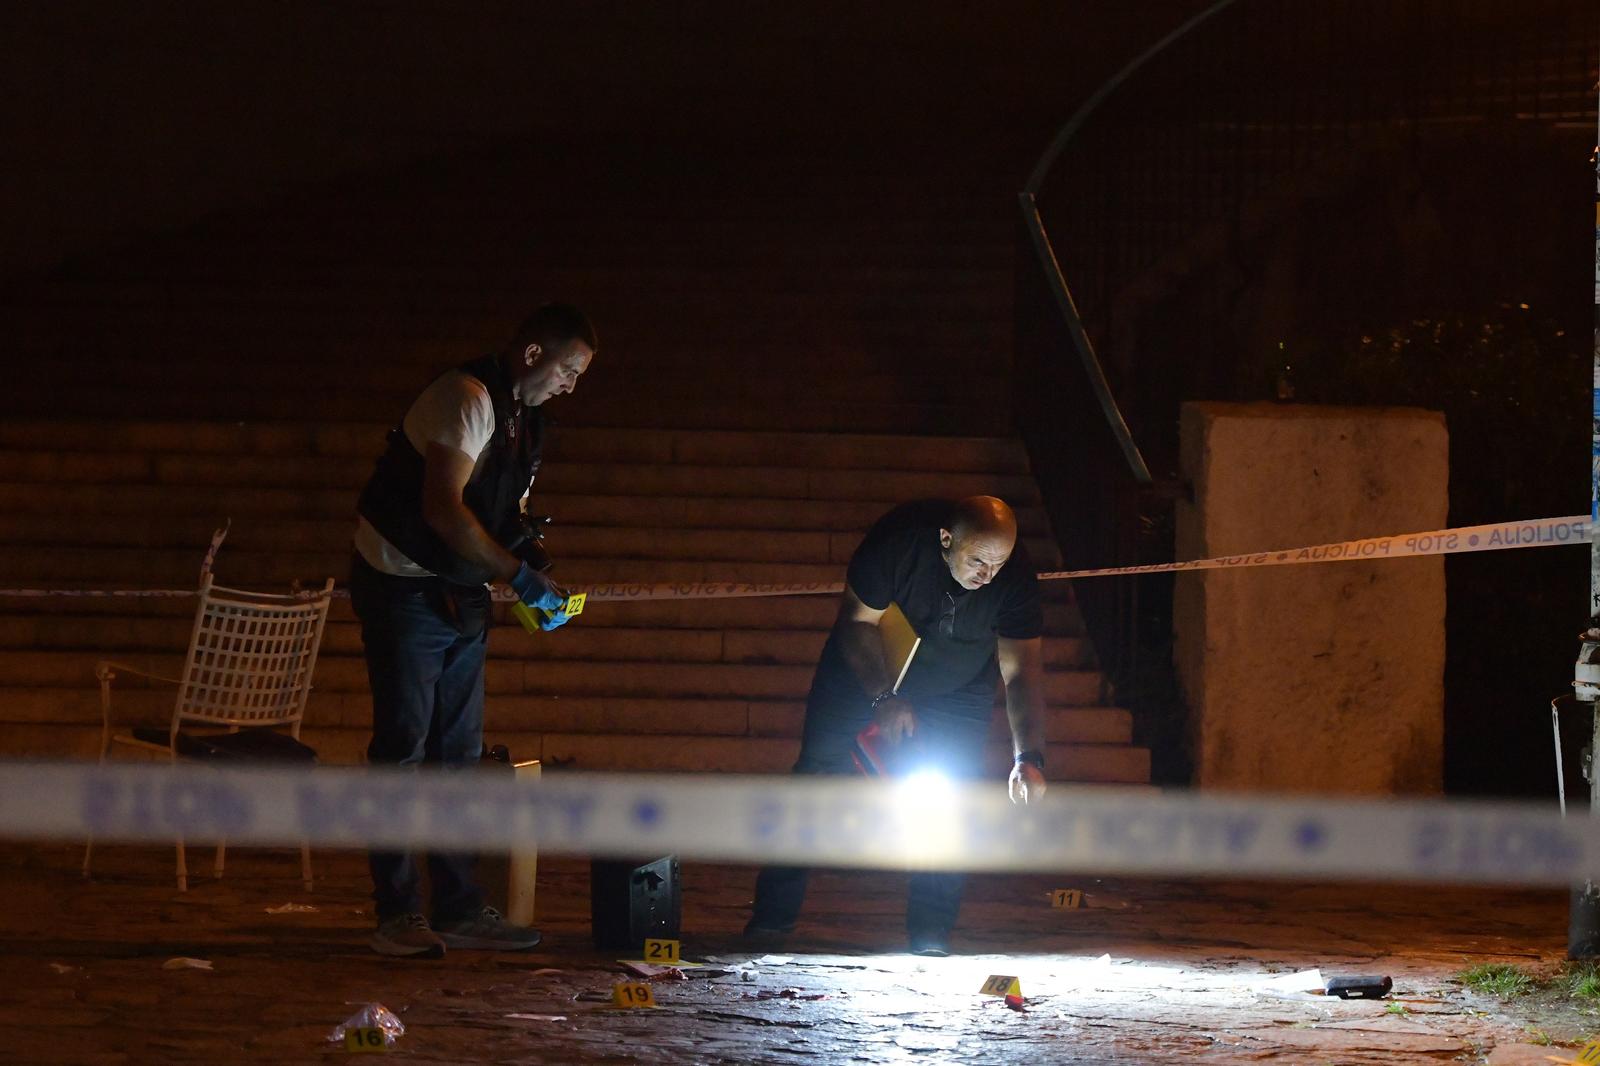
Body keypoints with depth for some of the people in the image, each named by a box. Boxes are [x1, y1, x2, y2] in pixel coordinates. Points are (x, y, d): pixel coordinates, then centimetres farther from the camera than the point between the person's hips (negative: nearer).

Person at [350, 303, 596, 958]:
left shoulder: (522, 418, 12)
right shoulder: (467, 399, -18)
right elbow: (444, 509, -27)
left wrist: (535, 575, 3)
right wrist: (518, 574, -24)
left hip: (458, 597, 9)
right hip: (403, 589, -9)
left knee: (458, 753, 8)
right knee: (402, 747, -8)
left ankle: (458, 908, 10)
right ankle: (397, 913, -8)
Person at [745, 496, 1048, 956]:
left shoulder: (1014, 576, -30)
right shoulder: (898, 538, -34)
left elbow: (1021, 668, -30)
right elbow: (858, 621, -20)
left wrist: (1028, 757, -42)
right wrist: (883, 697, -30)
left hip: (958, 688, 1)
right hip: (866, 671, -1)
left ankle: (931, 936, 0)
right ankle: (773, 915, 4)